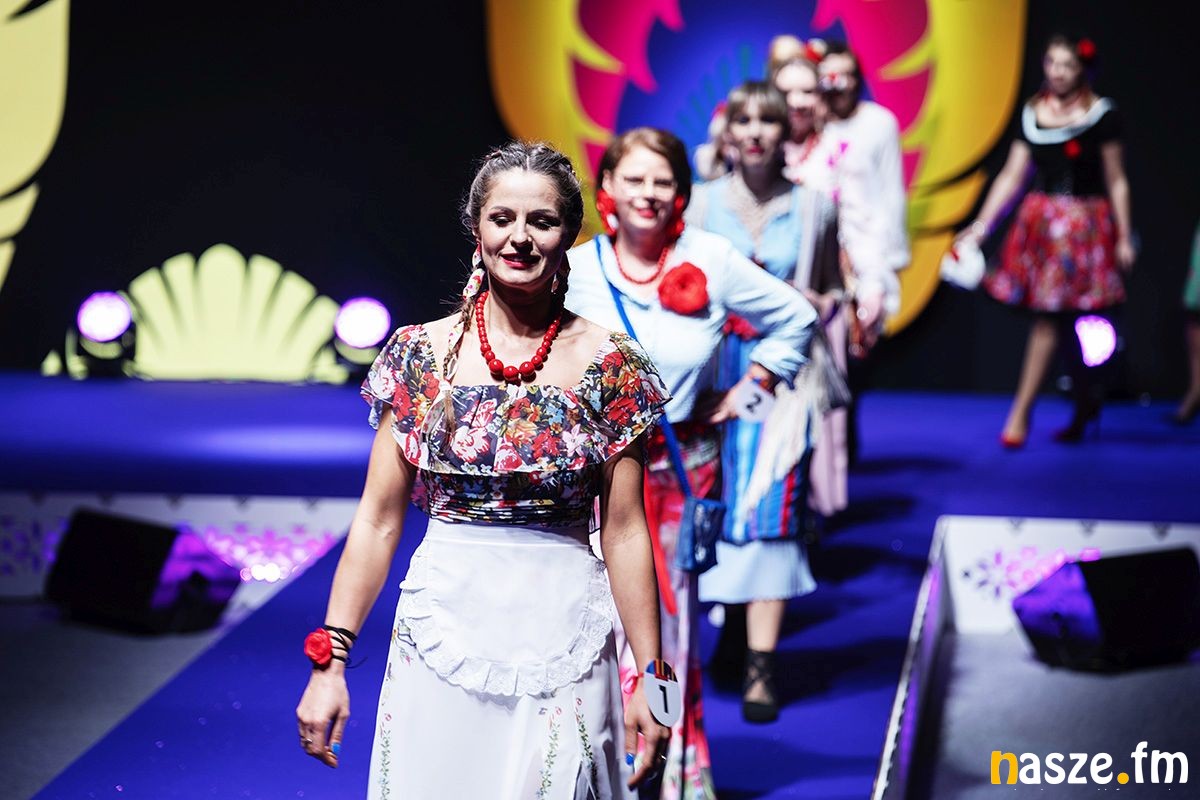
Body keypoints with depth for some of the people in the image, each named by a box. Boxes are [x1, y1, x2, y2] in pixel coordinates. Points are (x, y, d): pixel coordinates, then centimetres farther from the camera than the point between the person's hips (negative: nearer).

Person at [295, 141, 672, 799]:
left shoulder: (608, 365, -2)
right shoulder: (420, 355, 1)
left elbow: (624, 531, -1)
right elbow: (377, 519, 2)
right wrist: (329, 659, -2)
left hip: (561, 643, -1)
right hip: (442, 635, 1)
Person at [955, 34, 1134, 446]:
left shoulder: (1101, 114, -3)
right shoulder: (1032, 114, 8)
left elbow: (1116, 182, -1)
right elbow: (1011, 176, 8)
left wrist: (1124, 238, -4)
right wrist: (981, 225, 2)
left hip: (1084, 223, -4)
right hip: (1040, 221, 4)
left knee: (1049, 316, -8)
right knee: (1059, 320, 7)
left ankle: (1020, 412, -5)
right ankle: (1086, 400, 25)